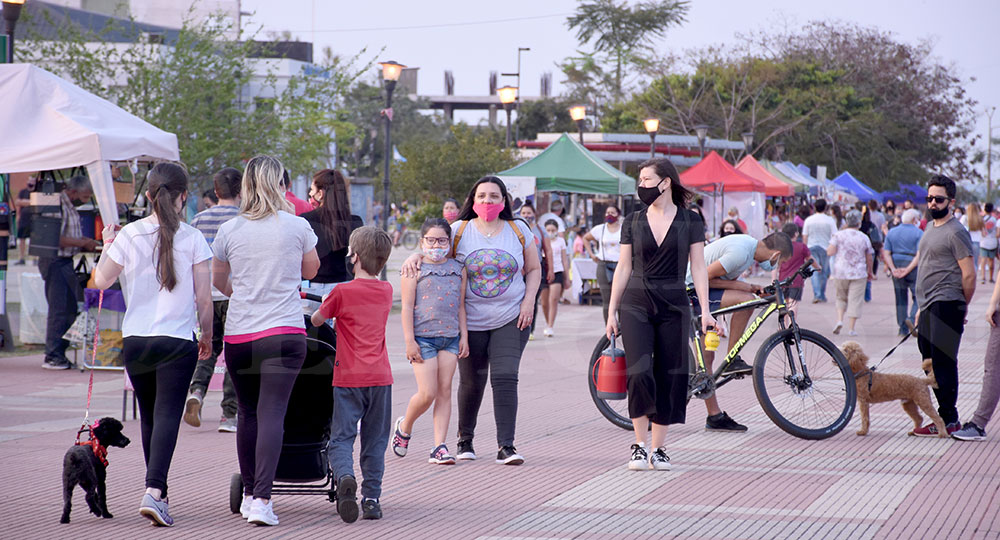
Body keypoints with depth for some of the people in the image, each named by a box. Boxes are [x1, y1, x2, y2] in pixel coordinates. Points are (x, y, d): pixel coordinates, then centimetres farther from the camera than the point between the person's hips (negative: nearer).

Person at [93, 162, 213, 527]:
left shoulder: (129, 235, -1)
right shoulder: (192, 239, -4)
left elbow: (102, 281, 7)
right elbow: (204, 298, -2)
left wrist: (107, 245, 22)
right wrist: (207, 337, 11)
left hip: (134, 340, 3)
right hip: (177, 341, -3)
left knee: (149, 416, 16)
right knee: (167, 415, -6)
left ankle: (158, 492, 24)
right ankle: (154, 491, -23)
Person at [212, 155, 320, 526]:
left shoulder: (229, 230, 3)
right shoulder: (297, 227, -1)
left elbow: (218, 280, 18)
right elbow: (310, 271, 17)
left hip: (238, 334, 2)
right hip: (285, 333, -2)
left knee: (247, 412, 14)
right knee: (272, 413, -8)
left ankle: (249, 494, 23)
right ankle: (262, 499, -19)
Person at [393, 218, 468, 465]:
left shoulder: (458, 270, 10)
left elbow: (461, 306, 14)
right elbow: (407, 307, -5)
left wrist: (464, 336, 8)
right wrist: (409, 341, -10)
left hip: (450, 338, 4)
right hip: (423, 337, -4)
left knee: (444, 391, 1)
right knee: (427, 393, -8)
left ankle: (439, 446, 3)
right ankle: (404, 427, 20)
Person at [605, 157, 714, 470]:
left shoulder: (689, 221, 2)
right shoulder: (633, 222, 6)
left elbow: (698, 267, 1)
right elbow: (624, 268, 8)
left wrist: (705, 309, -7)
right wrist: (612, 312, 5)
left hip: (674, 306, 0)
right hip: (636, 304, 0)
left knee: (668, 377, 1)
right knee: (640, 374, -13)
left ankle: (658, 449, 11)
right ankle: (639, 446, -4)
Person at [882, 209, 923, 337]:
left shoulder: (892, 232, 9)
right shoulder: (918, 233, -4)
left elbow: (886, 253, 1)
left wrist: (893, 269, -7)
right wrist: (909, 268, -9)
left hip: (896, 266, 4)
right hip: (913, 267, -4)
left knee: (900, 299, 10)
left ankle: (903, 329, 11)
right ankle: (913, 318, -20)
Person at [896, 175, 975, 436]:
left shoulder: (956, 232, -11)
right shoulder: (930, 227, 18)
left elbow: (969, 275, -13)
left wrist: (963, 307, -3)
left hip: (946, 306, -10)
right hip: (928, 307, 10)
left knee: (943, 364, -9)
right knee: (930, 363, 10)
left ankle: (948, 421, -6)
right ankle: (946, 417, 16)